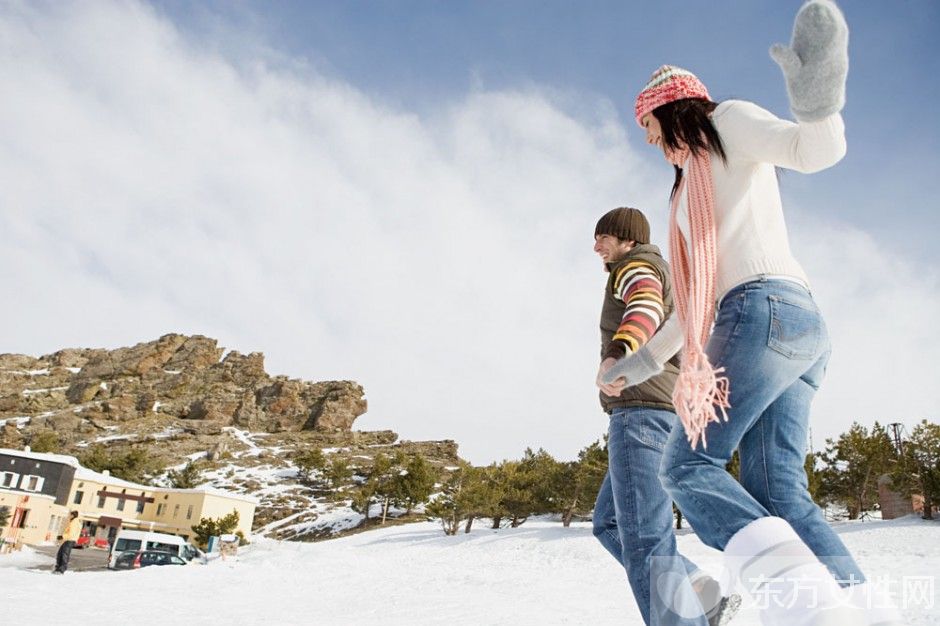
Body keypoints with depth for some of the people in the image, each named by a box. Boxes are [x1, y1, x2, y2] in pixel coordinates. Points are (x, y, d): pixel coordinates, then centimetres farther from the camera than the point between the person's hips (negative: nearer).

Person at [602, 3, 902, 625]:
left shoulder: (726, 121, 11)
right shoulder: (694, 193, 32)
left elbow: (814, 150, -10)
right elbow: (700, 299, 32)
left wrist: (817, 103, -33)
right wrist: (643, 361, 35)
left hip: (767, 308, -9)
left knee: (687, 465, -13)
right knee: (777, 488, -3)